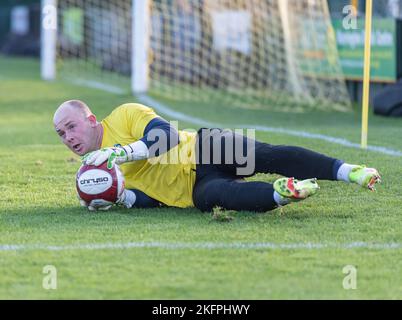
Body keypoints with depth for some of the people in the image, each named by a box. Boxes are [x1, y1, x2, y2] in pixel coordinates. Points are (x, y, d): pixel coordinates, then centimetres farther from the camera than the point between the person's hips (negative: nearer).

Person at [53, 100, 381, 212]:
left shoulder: (124, 116, 0)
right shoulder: (94, 168, 15)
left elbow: (167, 135, -14)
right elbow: (149, 197, 11)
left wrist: (120, 152, -20)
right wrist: (118, 197, -10)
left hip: (203, 149, -3)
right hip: (194, 188, 3)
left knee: (267, 155, -30)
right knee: (209, 196, -34)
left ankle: (348, 171, -39)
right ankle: (278, 193, -54)